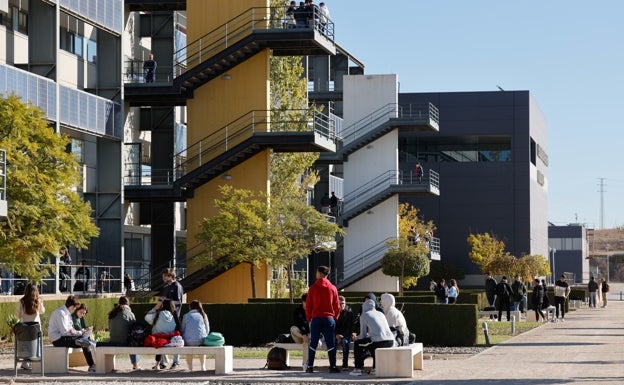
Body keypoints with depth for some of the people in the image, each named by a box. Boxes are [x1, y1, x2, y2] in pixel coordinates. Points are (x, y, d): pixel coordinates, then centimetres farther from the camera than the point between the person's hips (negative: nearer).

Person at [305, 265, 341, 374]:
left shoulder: (313, 288, -1)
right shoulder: (332, 288, 1)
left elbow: (308, 305, 2)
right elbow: (337, 306, 4)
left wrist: (309, 318, 14)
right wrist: (335, 318, 15)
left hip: (316, 319, 0)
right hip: (329, 318, 0)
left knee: (313, 343, 6)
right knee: (331, 343, 2)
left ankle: (310, 367, 4)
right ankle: (332, 367, -3)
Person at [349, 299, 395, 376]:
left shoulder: (364, 315, 7)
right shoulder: (380, 314, 24)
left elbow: (363, 335, 8)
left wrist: (356, 337, 30)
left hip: (378, 342, -6)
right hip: (390, 342, 6)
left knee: (357, 343, 18)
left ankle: (358, 369, 15)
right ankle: (375, 368, 30)